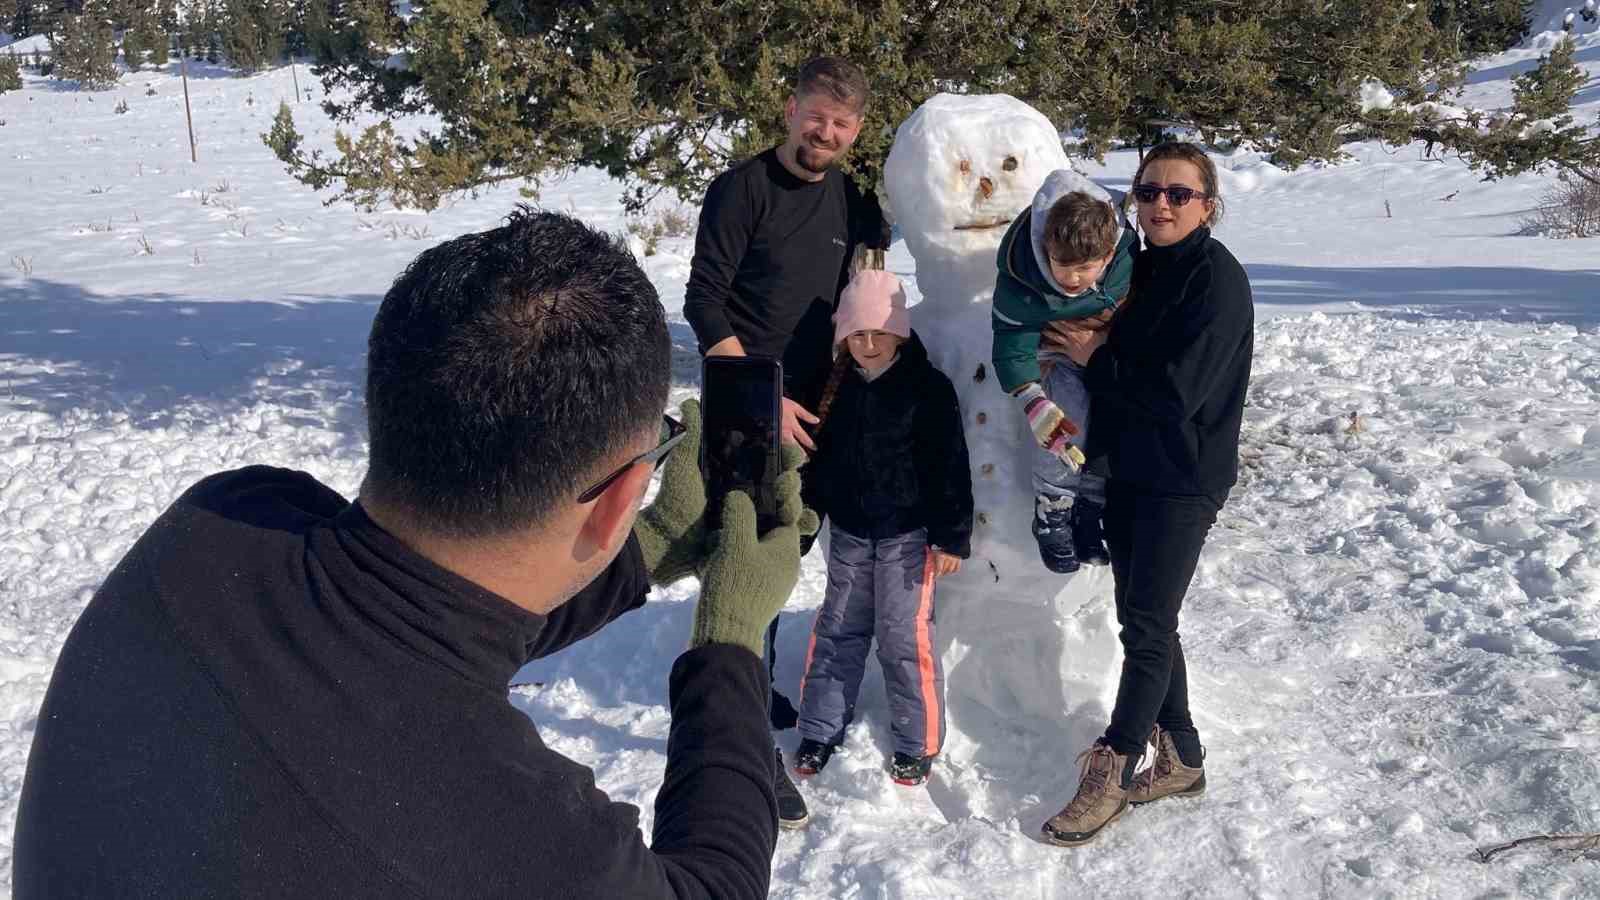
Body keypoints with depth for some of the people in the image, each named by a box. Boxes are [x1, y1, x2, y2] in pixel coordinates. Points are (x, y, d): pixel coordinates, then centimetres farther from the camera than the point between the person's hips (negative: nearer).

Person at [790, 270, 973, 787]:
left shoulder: (928, 388, -11)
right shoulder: (837, 386, 3)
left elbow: (949, 468, -11)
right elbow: (820, 454, 14)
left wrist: (952, 536, -12)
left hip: (907, 535, -4)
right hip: (848, 531, 5)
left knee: (904, 637, 0)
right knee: (837, 630, 12)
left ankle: (918, 743, 16)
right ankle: (821, 728, 25)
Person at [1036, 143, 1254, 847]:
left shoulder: (1217, 279, -15)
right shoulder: (1141, 269, 9)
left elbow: (1177, 390, -22)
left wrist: (1095, 359, -13)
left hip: (1185, 479, -8)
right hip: (1129, 469, 8)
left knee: (1147, 625, -3)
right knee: (1141, 618, 13)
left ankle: (1111, 772, 8)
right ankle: (1180, 758, 28)